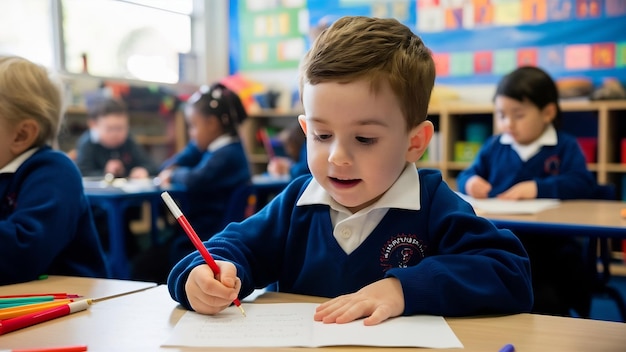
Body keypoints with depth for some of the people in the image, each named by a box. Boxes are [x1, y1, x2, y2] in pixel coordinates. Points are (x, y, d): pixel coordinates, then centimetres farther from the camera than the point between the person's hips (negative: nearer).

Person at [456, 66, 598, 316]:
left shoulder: (565, 147, 5)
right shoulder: (494, 147, 14)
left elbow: (584, 185, -8)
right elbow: (466, 176, 17)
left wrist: (537, 187, -21)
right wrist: (471, 182, -8)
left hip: (549, 248, -2)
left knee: (545, 303, -22)